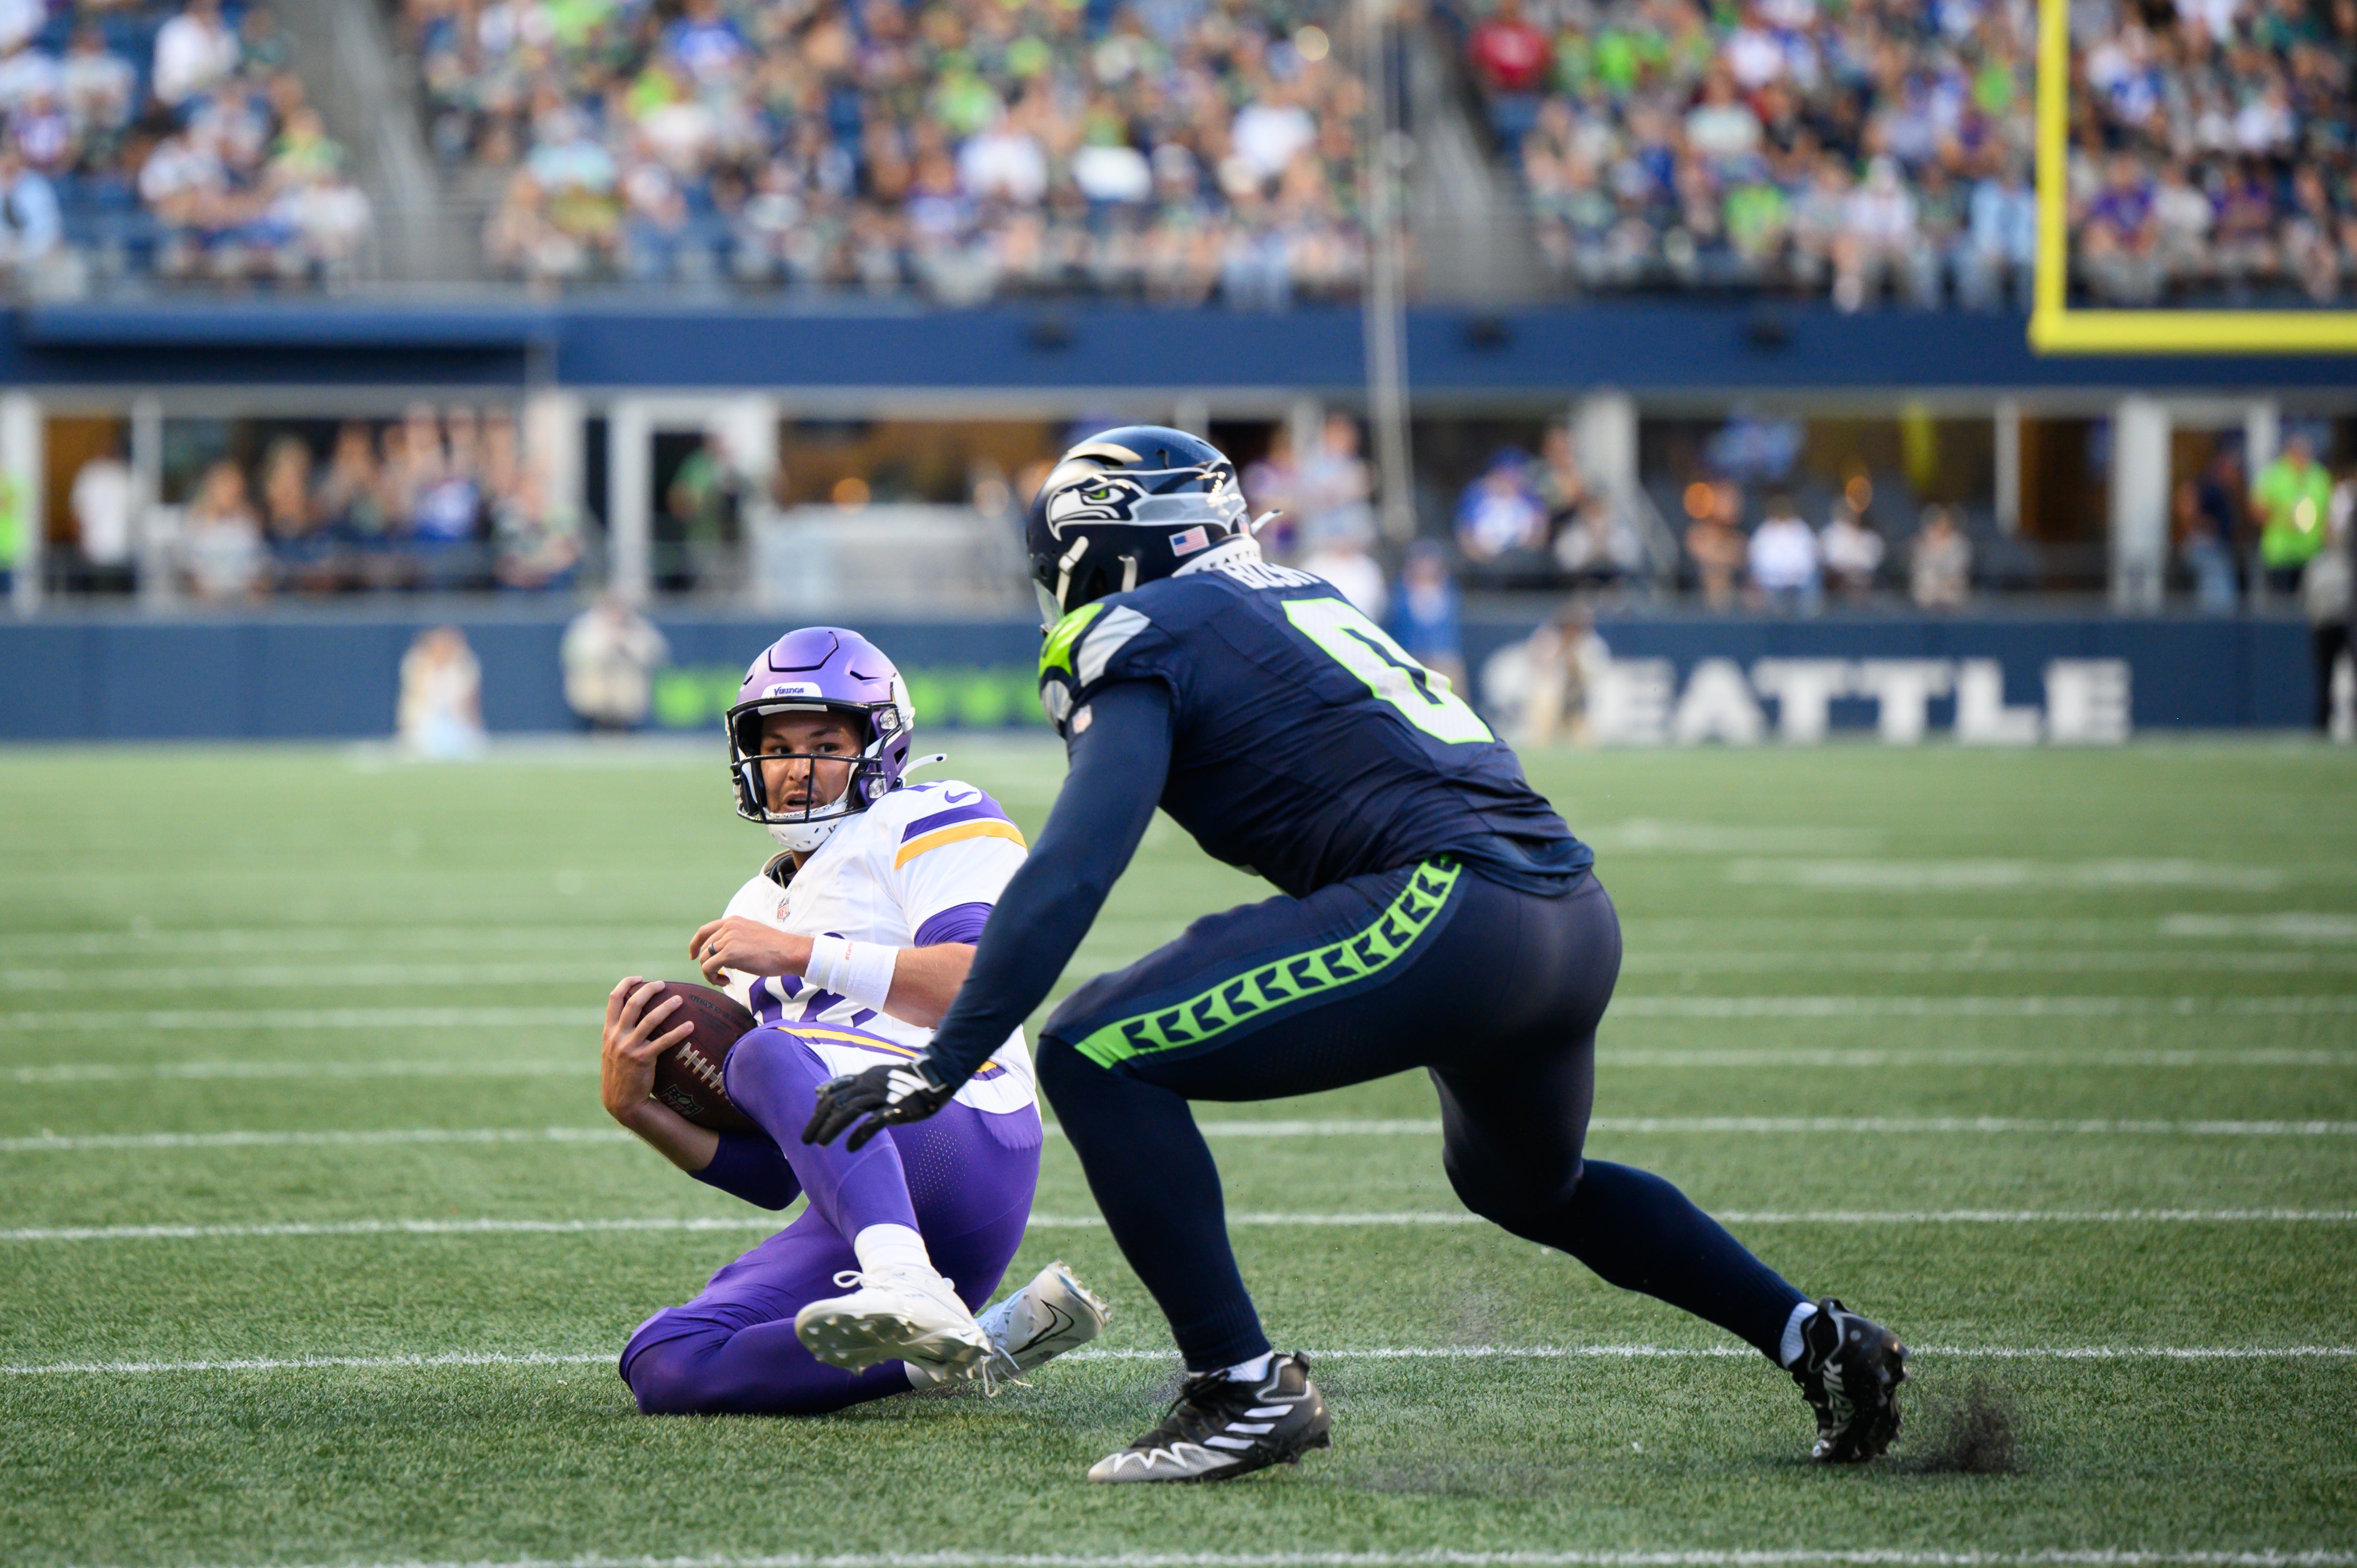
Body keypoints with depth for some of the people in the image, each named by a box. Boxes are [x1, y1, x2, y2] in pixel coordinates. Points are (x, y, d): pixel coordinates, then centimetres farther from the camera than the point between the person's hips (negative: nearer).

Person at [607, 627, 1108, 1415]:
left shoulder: (927, 825, 8)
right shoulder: (758, 911, 29)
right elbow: (773, 1174, 23)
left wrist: (801, 953, -12)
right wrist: (638, 1110, 5)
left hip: (966, 1145, -7)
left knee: (769, 1056, -32)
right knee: (665, 1368, -13)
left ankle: (907, 1285, -57)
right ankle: (985, 1342, -19)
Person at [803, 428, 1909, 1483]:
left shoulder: (1144, 639, 2)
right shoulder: (1298, 602, 26)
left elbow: (1068, 878, -9)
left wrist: (942, 1066, -10)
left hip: (1447, 911, -9)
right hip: (1579, 917, 9)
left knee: (1095, 1059, -6)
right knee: (1526, 1185, 36)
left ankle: (1243, 1392, -8)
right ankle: (1819, 1341, 35)